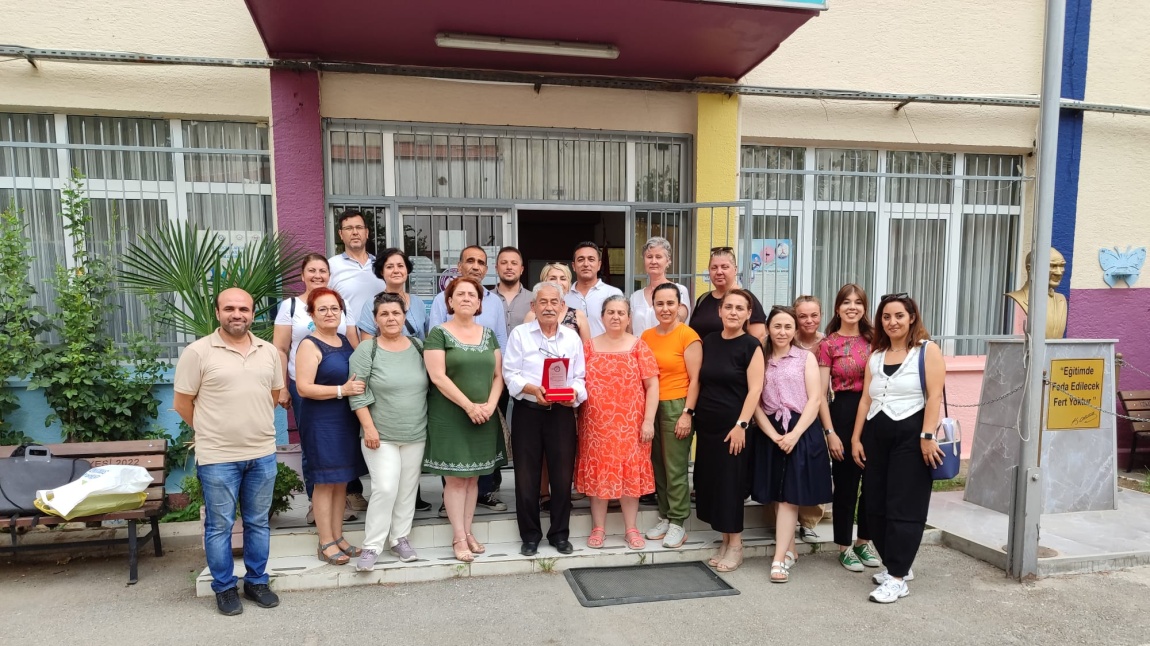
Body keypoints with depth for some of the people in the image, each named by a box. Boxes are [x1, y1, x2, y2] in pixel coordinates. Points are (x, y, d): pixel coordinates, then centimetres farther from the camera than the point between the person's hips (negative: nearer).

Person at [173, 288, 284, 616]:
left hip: (263, 454, 4)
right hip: (218, 457, -4)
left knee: (258, 522, 14)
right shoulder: (198, 352, -8)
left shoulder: (269, 351, 5)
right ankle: (224, 588, 23)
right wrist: (210, 431, 6)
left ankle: (256, 582, 28)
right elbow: (182, 403, -2)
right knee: (219, 525, 8)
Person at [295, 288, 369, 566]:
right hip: (322, 422, -7)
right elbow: (304, 387, -18)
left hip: (348, 420, 7)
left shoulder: (346, 341, 11)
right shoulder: (309, 345, -10)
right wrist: (342, 390, -23)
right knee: (325, 482, 0)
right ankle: (326, 544, 10)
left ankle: (338, 537, 23)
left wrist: (360, 387, 4)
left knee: (341, 481, 12)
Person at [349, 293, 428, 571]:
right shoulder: (366, 350, -7)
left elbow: (429, 385, 11)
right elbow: (358, 394, -9)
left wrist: (428, 422, 8)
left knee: (408, 489, 10)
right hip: (381, 435, -4)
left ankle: (400, 539, 25)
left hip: (416, 435, 4)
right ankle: (371, 546, 4)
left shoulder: (418, 346, 5)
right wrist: (369, 428, -14)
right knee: (385, 489, -10)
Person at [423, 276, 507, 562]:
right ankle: (459, 538, 6)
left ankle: (467, 532, 20)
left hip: (484, 418, 5)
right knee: (455, 478, -1)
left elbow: (498, 374, 8)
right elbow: (438, 377, -14)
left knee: (473, 477, 10)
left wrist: (490, 405, -8)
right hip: (450, 418, -5)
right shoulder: (439, 333, -5)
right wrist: (469, 406, -17)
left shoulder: (488, 334, 11)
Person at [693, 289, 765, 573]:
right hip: (706, 423, 6)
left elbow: (754, 389, -12)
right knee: (711, 481, 9)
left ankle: (735, 545, 14)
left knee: (730, 483, 0)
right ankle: (725, 541, 22)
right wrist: (689, 411, 8)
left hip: (732, 426, -6)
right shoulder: (709, 341, 8)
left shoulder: (751, 346, -8)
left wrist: (741, 425, -18)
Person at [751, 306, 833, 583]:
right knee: (778, 496, 7)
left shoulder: (806, 357, 3)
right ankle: (790, 550, 21)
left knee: (789, 495, -5)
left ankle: (779, 558, -5)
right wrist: (773, 434, -11)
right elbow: (756, 402, 3)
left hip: (802, 431, -3)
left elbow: (815, 399, -5)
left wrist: (794, 434, -15)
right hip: (771, 433, 3)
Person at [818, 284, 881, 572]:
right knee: (846, 482, 5)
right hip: (844, 412, -4)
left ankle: (864, 542, 28)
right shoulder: (828, 345, -4)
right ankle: (845, 547, 19)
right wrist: (830, 432, -10)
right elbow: (820, 393, -5)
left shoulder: (874, 339, 7)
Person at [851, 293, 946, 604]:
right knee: (875, 506, 7)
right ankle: (897, 564, 23)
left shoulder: (927, 350, -2)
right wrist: (856, 438, 8)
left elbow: (934, 396, -10)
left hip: (910, 434, -6)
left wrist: (927, 436, -18)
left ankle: (898, 577, 1)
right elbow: (865, 400, 13)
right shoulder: (875, 356, 15)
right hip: (875, 435, 6)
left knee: (904, 507, -4)